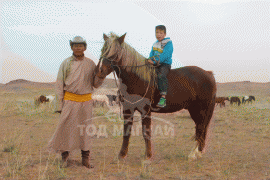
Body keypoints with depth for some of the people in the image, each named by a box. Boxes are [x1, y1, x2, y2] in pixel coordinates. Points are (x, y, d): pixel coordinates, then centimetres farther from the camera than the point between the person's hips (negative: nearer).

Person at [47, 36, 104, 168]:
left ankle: (85, 159, 17)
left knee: (86, 129, 6)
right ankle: (64, 156, 16)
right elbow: (59, 84, 3)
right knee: (66, 128, -1)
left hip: (86, 101, 2)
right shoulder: (66, 63, 2)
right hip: (70, 99, -2)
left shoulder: (90, 64, 7)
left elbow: (96, 84, 10)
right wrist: (60, 104, -3)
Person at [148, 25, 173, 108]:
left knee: (161, 76, -34)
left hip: (165, 64, -8)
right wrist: (150, 59, -7)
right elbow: (152, 53, 17)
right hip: (155, 64, 8)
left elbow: (165, 55, -16)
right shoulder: (155, 44, 19)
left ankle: (163, 98, -39)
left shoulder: (168, 43, -6)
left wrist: (155, 61, -24)